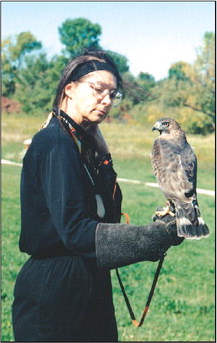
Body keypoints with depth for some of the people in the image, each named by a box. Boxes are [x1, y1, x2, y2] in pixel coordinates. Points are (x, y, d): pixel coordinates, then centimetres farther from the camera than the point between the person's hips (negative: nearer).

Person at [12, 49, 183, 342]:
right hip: (55, 288, -9)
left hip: (90, 287, 9)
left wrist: (161, 230, 3)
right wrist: (158, 237, -29)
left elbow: (99, 219, 10)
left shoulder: (87, 144, 10)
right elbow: (74, 230, -25)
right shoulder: (55, 143, -18)